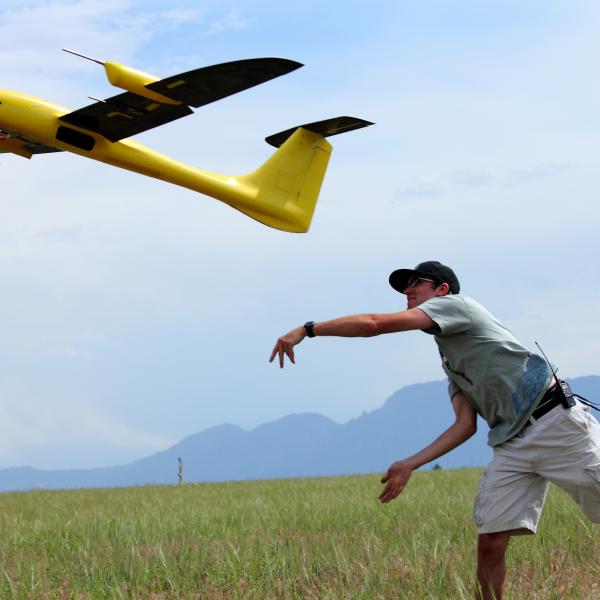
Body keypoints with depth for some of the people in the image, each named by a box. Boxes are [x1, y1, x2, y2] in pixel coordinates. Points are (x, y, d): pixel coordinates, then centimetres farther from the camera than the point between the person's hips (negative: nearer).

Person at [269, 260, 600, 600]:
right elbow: (466, 425, 16)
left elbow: (374, 324, -10)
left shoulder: (456, 303, 0)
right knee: (490, 543, -3)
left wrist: (306, 329, -6)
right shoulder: (450, 356, 24)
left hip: (557, 423, -8)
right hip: (512, 444, 9)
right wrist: (411, 465, 12)